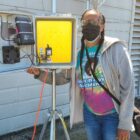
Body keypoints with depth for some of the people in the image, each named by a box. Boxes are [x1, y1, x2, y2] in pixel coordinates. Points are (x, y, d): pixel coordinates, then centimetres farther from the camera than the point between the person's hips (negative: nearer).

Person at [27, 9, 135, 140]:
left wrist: (125, 123, -15)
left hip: (113, 114, -4)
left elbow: (128, 87, -15)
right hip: (89, 113, 4)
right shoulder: (76, 52, -2)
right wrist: (40, 73, -13)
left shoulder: (116, 49, -15)